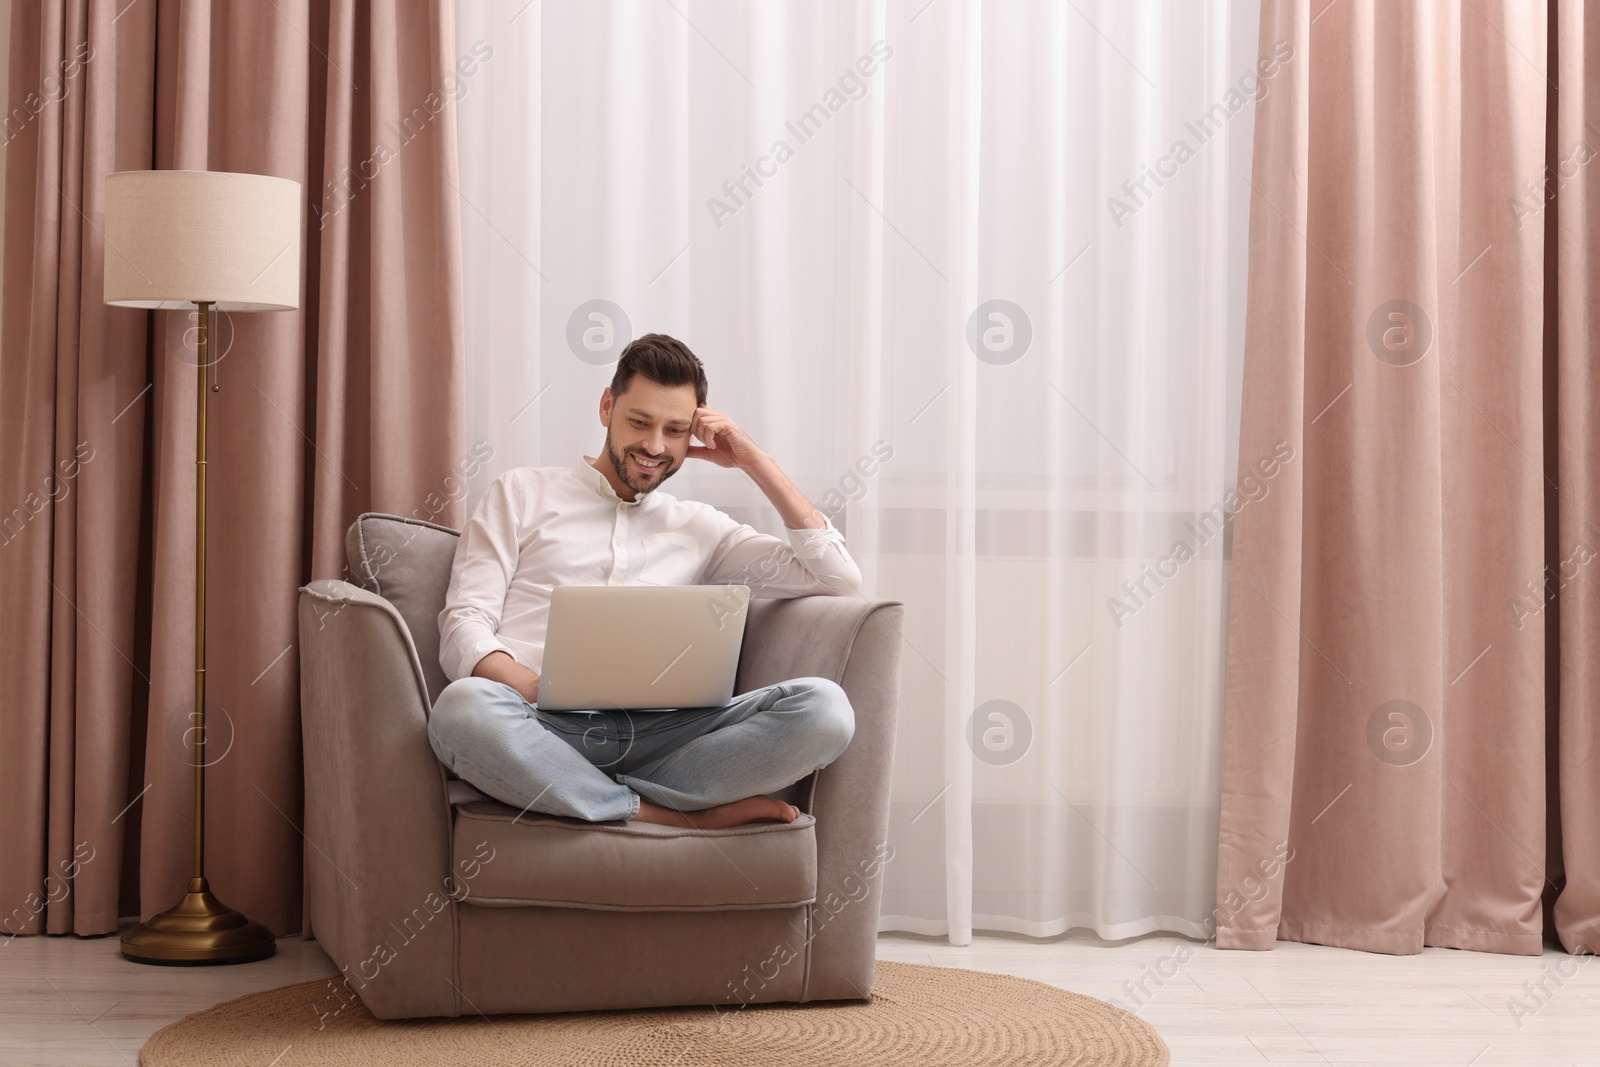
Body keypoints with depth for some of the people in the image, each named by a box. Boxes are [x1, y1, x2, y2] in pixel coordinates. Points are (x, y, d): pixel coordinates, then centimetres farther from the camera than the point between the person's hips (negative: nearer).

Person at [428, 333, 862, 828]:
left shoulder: (699, 526, 27)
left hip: (657, 733, 2)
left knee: (824, 706, -23)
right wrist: (531, 687, -15)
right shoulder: (522, 492, 20)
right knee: (464, 707, -40)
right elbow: (464, 625, 8)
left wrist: (756, 463, 17)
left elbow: (839, 578, 18)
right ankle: (688, 817, -26)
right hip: (546, 727, -1)